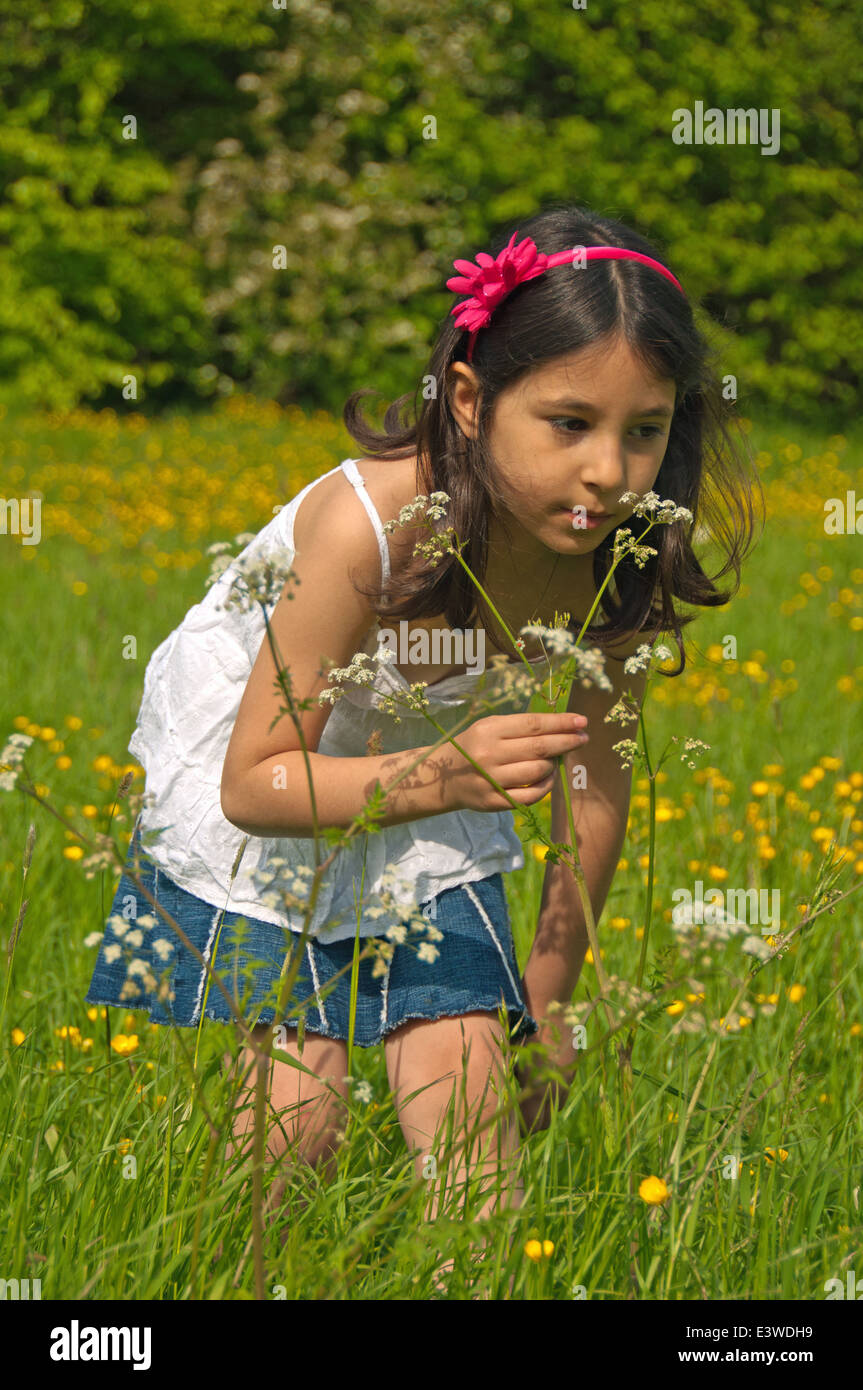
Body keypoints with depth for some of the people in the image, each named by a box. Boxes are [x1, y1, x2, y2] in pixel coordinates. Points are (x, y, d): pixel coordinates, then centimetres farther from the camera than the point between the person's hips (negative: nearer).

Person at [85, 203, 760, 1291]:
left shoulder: (628, 550, -22)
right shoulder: (366, 526, -37)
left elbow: (594, 770, -5)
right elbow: (256, 783, -28)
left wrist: (548, 992, 2)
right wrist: (445, 779, -44)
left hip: (442, 771, 4)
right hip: (244, 768, -4)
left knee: (471, 1092, -9)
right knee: (294, 1115, -9)